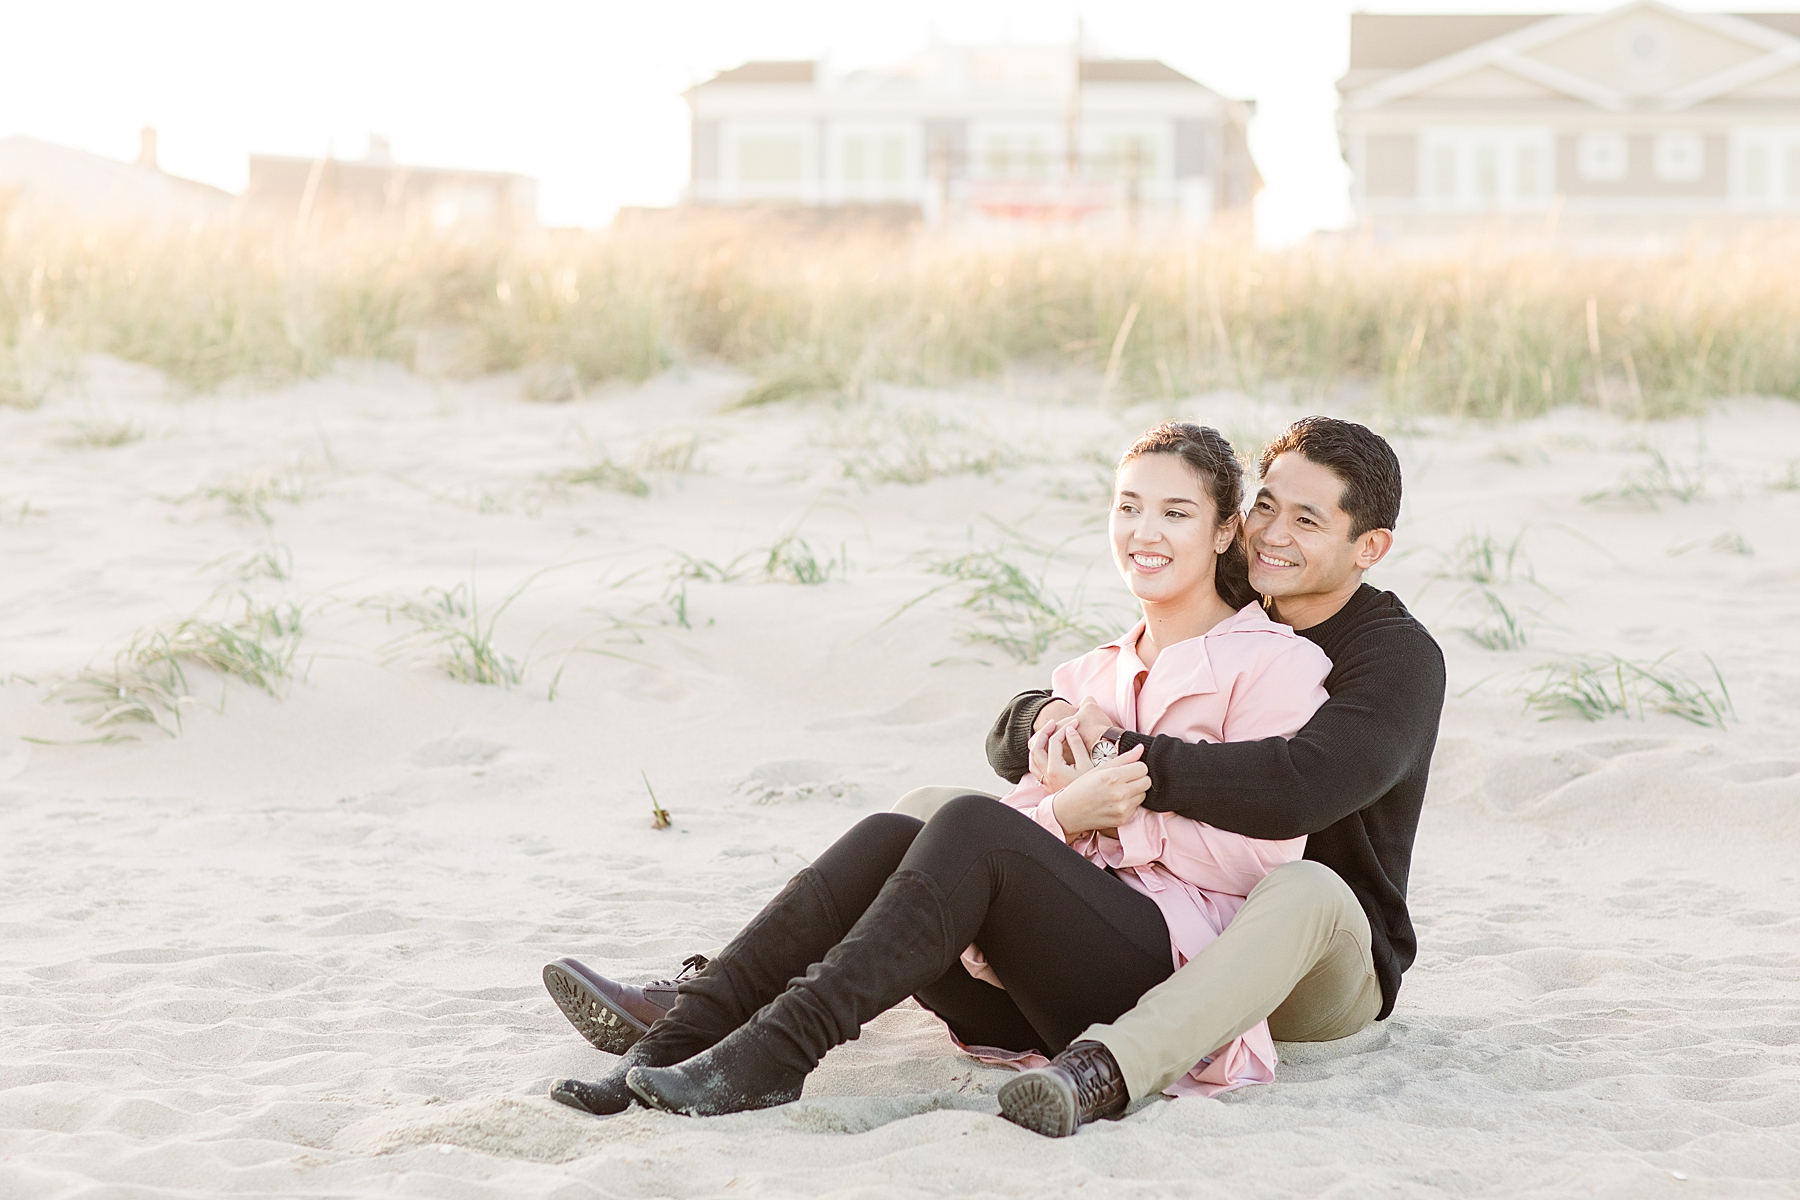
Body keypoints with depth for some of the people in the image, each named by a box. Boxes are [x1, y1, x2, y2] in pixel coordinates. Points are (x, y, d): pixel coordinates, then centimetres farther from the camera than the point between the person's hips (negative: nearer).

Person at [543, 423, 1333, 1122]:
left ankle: (775, 1053, -42)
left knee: (971, 823, -29)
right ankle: (679, 1035, -37)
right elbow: (1028, 819, 16)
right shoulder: (1097, 676, 27)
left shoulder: (1273, 663, 7)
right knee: (887, 836, -21)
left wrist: (1110, 811, -6)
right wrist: (1066, 809, -6)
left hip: (1172, 969, -6)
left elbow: (1260, 852, -4)